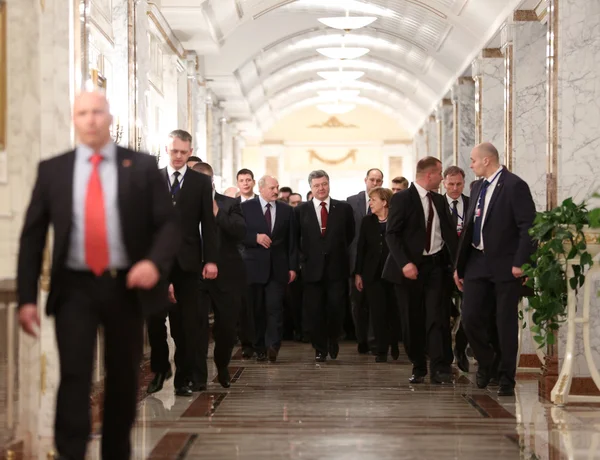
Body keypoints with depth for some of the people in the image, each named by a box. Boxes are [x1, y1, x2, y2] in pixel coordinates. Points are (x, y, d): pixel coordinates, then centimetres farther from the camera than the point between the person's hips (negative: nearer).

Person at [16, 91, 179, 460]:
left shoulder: (142, 167, 2)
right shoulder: (52, 170, 4)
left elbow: (169, 223, 0)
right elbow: (33, 236, 5)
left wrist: (155, 262, -20)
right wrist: (27, 297, -2)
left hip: (126, 286, 1)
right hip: (75, 287, 0)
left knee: (124, 379, 10)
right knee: (75, 375, -12)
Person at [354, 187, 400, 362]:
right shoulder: (367, 221, 5)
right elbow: (361, 248, 5)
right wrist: (358, 273, 2)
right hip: (373, 273, 2)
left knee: (394, 311, 6)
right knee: (378, 312, 1)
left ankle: (394, 345, 25)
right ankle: (381, 350, 5)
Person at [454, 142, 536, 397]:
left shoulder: (514, 185, -11)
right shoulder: (478, 187, 12)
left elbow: (528, 227, -15)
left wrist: (520, 263, -19)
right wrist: (459, 266, 14)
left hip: (505, 265, -6)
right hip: (477, 262, 6)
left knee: (506, 323, 2)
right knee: (470, 316, 2)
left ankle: (506, 379, 13)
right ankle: (485, 363, 26)